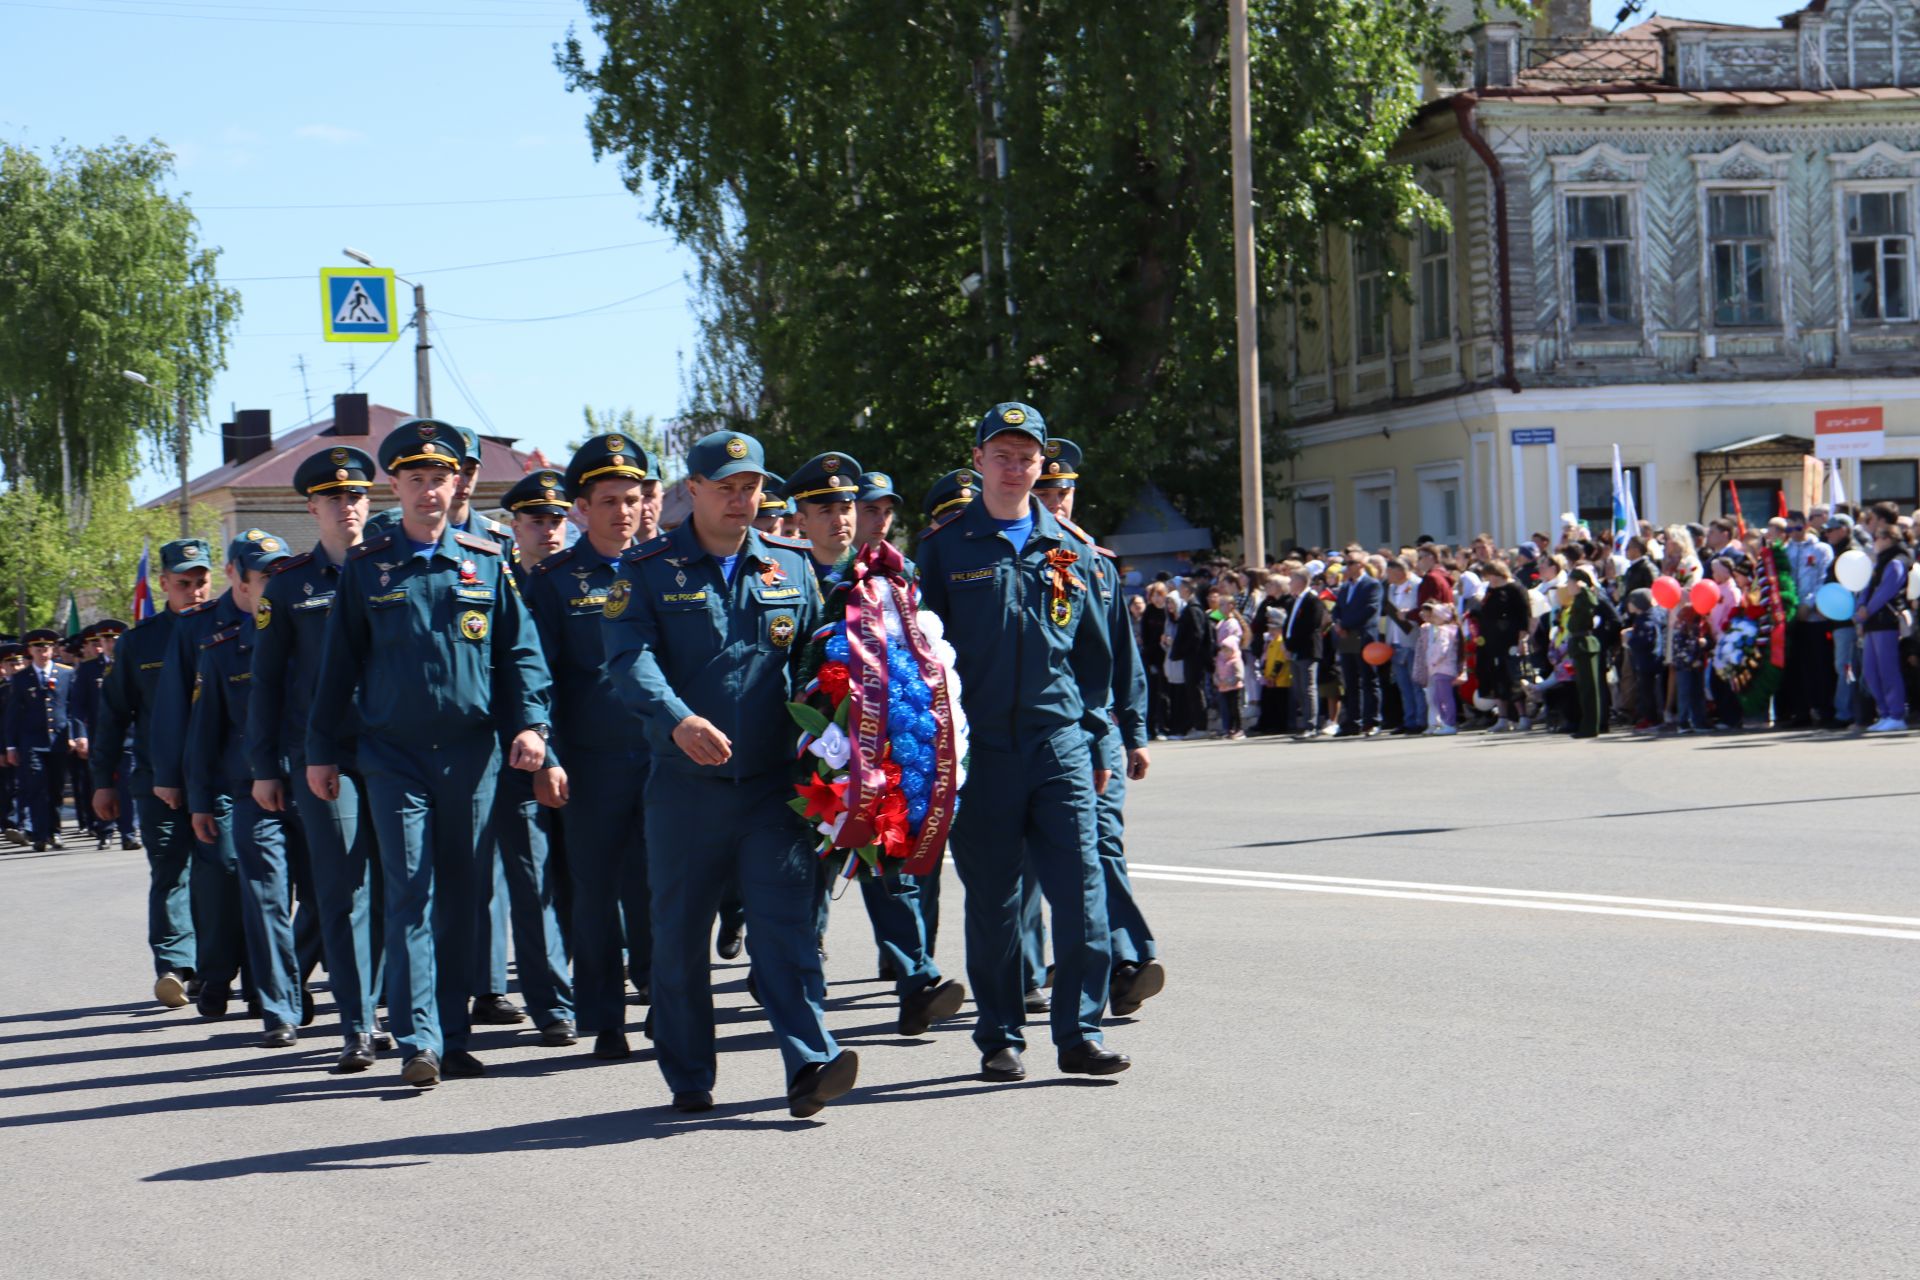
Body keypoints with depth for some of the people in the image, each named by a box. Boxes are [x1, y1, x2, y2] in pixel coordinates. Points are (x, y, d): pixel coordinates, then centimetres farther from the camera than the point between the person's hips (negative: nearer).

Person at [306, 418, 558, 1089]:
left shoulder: (487, 562, 6)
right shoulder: (366, 567, 5)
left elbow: (520, 650, 7)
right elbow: (340, 663, 8)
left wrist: (530, 723, -7)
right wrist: (321, 750, 7)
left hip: (472, 753, 2)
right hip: (395, 755, -1)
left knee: (461, 896, 7)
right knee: (409, 891, -9)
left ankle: (454, 1037, 14)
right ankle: (419, 1040, -11)